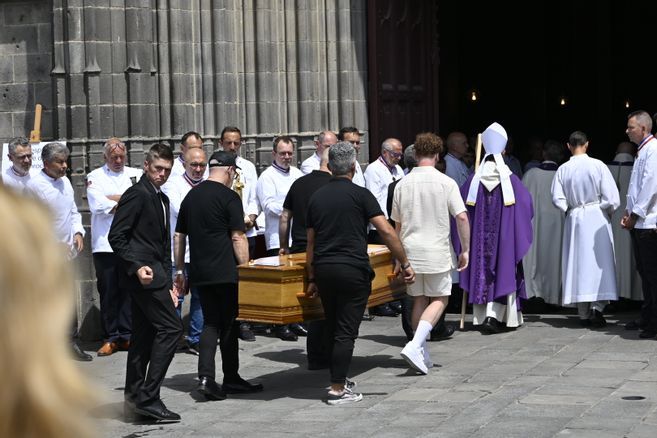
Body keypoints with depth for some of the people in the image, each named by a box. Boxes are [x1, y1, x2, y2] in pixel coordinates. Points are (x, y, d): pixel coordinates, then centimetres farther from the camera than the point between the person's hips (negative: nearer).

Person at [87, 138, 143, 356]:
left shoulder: (136, 174, 13)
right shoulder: (95, 177, 8)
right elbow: (98, 205, -8)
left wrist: (111, 199, -6)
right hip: (105, 244, -1)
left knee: (130, 290, 0)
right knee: (108, 292, 0)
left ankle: (127, 335, 8)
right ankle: (110, 338, 7)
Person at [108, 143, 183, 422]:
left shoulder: (161, 199, 19)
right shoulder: (136, 195, -10)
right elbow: (116, 236, -15)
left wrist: (168, 284, 20)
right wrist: (136, 267, -24)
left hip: (154, 275, 9)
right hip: (143, 274, -9)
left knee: (144, 336, 10)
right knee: (171, 327, -13)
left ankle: (134, 399, 15)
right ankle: (147, 397, -13)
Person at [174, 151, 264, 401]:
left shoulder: (191, 196, 12)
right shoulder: (229, 197, -8)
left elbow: (179, 236, 15)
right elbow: (237, 237, -12)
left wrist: (179, 270, 21)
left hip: (200, 273, 6)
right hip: (225, 272, -6)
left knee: (210, 323, 8)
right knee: (229, 324, 6)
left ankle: (206, 377, -7)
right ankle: (231, 379, 15)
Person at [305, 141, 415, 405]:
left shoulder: (317, 197, 11)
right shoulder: (360, 195, -4)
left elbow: (310, 243, 13)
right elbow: (386, 231, -11)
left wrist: (312, 279, 19)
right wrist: (405, 264, -5)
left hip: (323, 270, 5)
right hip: (352, 270, -5)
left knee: (332, 328, 17)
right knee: (346, 331, -1)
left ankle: (339, 379, 28)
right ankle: (337, 390, -2)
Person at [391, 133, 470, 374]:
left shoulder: (403, 184, 3)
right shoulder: (446, 183, -7)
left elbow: (397, 224, 10)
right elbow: (461, 217, -12)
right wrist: (465, 250, -2)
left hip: (410, 250, 4)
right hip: (437, 252, -4)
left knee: (419, 300, 14)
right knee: (439, 299, 6)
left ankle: (422, 354, 16)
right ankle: (415, 345, -13)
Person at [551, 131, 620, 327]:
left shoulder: (563, 169, -2)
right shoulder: (597, 166, -8)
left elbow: (557, 199, -4)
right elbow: (611, 197, -8)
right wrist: (608, 211, 10)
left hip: (574, 220, 2)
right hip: (597, 218, -2)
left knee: (578, 263, 7)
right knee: (600, 262, 4)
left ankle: (584, 314, 9)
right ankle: (598, 305, -12)